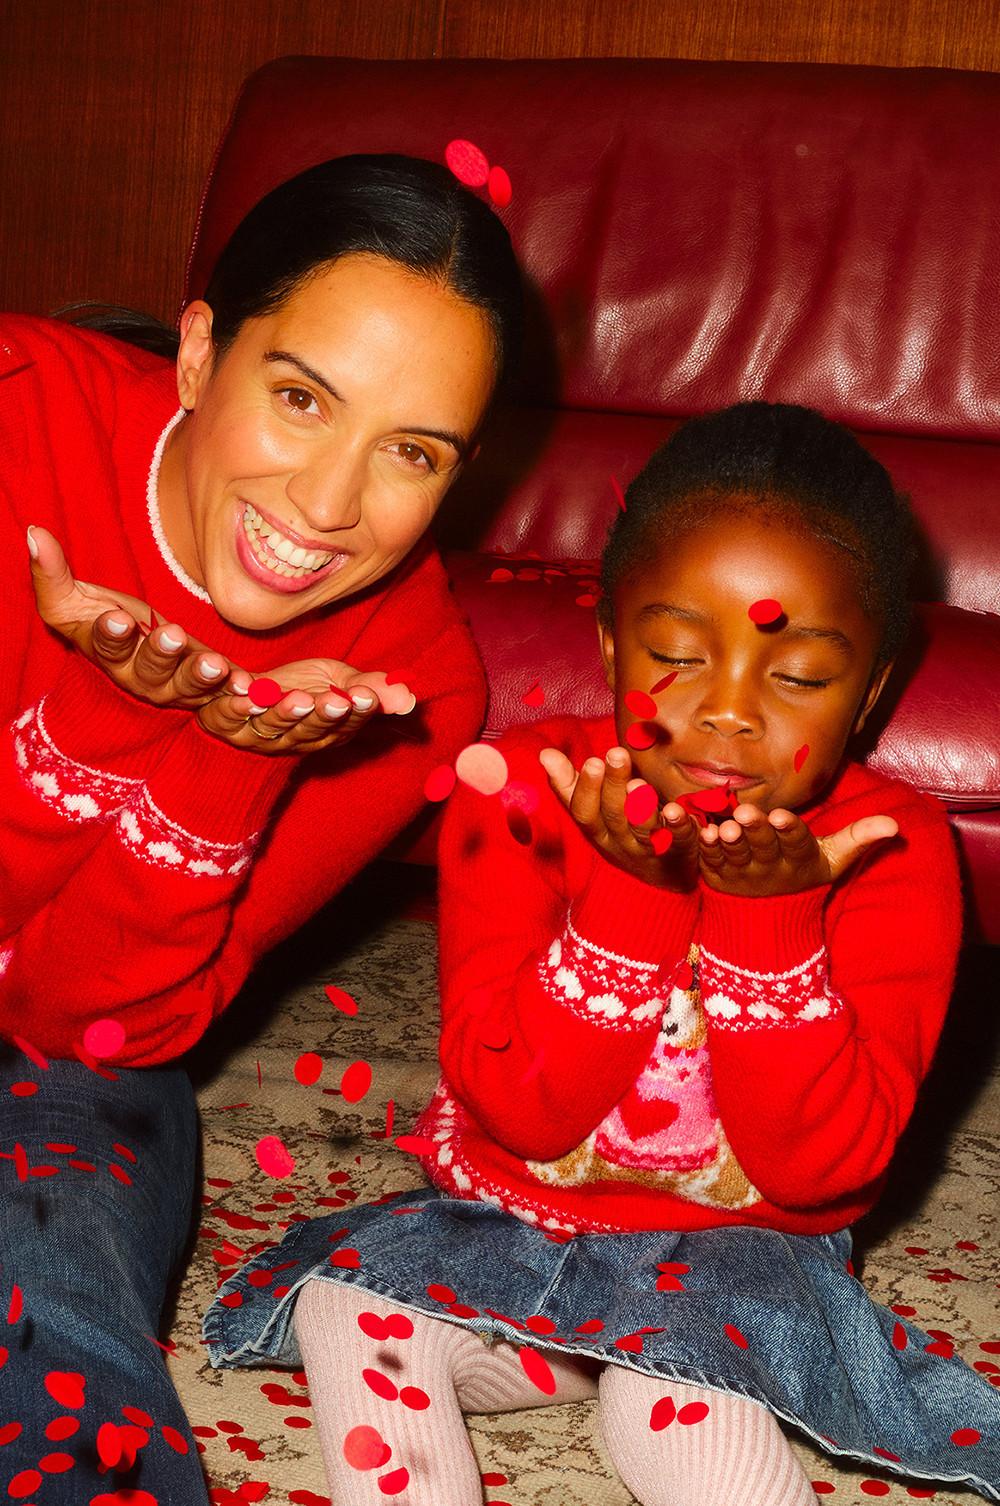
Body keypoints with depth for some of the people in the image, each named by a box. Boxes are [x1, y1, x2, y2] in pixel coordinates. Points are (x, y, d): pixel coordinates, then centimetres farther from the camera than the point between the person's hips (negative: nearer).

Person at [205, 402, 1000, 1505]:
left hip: (734, 1251, -2)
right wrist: (631, 893, -31)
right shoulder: (528, 793, -12)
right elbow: (519, 1110, -18)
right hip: (508, 1223, 3)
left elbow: (820, 1166, -19)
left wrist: (767, 916, -32)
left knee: (672, 1407, -31)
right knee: (348, 1309, -21)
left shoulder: (890, 851, -14)